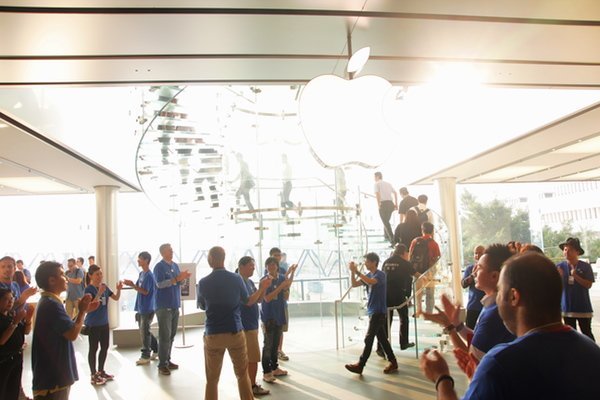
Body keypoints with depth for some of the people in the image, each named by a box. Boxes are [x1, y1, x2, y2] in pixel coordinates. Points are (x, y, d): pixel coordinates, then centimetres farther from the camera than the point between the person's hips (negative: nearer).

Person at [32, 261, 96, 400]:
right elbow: (72, 334, -23)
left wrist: (84, 310, 10)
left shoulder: (48, 302, 12)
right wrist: (82, 311, -11)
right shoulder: (51, 304, -22)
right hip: (53, 375, -11)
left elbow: (68, 327, 17)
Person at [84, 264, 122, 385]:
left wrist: (119, 289, -11)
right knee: (93, 349, 3)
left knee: (105, 347, 15)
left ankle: (101, 371, 30)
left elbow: (116, 298, 8)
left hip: (104, 323, 7)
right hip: (93, 324, -7)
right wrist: (99, 293, -38)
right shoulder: (88, 289, -16)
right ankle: (93, 375, 13)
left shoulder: (105, 286, 3)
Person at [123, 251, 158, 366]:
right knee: (144, 331, 15)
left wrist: (132, 285, -24)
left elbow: (145, 291, -20)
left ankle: (146, 356, 9)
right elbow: (139, 287, 14)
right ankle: (156, 350, 27)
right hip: (141, 307, 9)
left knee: (144, 331, -2)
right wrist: (131, 284, -2)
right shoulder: (141, 273, 11)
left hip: (147, 308, -9)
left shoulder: (149, 275, -17)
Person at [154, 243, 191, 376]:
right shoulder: (159, 267, -9)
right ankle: (162, 365, -1)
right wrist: (176, 278, -25)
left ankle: (167, 360, 21)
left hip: (175, 305, 7)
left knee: (172, 335, 11)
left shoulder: (175, 265, 12)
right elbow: (160, 284, -20)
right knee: (165, 336, -7)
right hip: (164, 306, -7)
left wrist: (182, 278, -7)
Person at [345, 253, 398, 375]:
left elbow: (370, 282, -34)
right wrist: (352, 272, -8)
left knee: (369, 339, -7)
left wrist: (357, 271, -32)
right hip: (373, 311, 9)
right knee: (382, 338, 12)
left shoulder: (380, 274, -13)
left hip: (379, 311, -9)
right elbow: (354, 284, 7)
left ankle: (360, 365, -5)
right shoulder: (368, 275, 12)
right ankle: (392, 362, 20)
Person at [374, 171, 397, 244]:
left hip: (383, 204, -6)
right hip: (390, 203, 6)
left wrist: (378, 205, -12)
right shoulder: (388, 184, 21)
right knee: (386, 220, 24)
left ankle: (392, 239, -12)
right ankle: (386, 235, 33)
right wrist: (396, 204, 12)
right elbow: (395, 193, 13)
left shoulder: (377, 184, 4)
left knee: (385, 222, -3)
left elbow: (377, 194, -12)